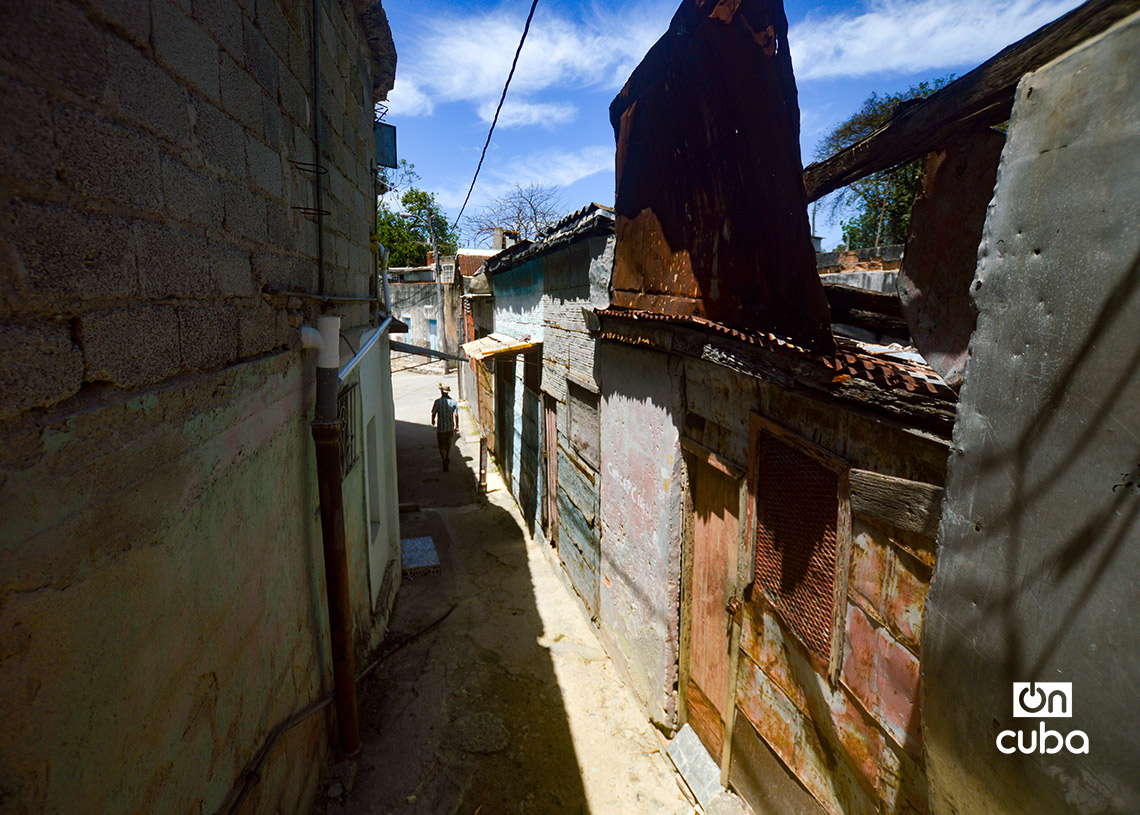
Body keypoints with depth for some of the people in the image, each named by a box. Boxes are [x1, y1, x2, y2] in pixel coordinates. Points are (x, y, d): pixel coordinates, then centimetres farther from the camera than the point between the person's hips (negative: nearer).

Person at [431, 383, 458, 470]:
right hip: (450, 427, 4)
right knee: (448, 444, 22)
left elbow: (433, 413, -8)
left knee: (442, 446, 6)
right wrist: (457, 425, 8)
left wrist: (433, 421, 13)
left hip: (441, 427, -3)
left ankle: (445, 461, -5)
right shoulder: (453, 401, -6)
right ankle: (447, 459, 38)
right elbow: (456, 414, -2)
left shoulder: (438, 401, -15)